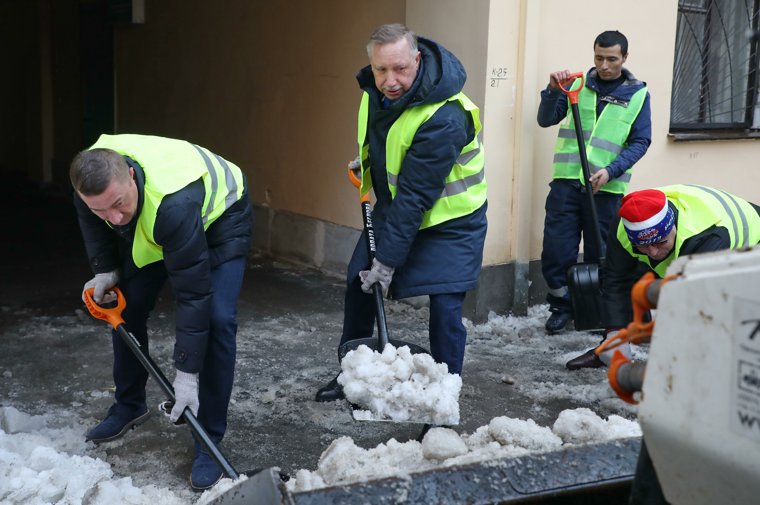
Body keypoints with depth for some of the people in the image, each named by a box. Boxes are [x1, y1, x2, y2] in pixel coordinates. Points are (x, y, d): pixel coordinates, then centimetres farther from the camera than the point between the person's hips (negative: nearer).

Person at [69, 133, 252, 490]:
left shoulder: (174, 202, -46)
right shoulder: (94, 175, -28)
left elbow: (193, 292, -40)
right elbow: (92, 218, 0)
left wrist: (187, 373, -37)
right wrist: (105, 269, -8)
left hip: (220, 216, -6)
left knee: (216, 320, -21)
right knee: (126, 306, 5)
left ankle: (209, 439, -10)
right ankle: (129, 406, 28)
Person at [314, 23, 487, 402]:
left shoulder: (443, 118, -35)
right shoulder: (375, 87, -13)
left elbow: (415, 196, -33)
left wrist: (388, 260, -29)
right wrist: (367, 163, 14)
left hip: (449, 218, -7)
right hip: (394, 205, 7)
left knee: (445, 308, -13)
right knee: (358, 281, 11)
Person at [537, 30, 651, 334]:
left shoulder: (638, 94, 3)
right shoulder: (578, 84, 7)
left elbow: (640, 142, 1)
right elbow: (546, 120, 5)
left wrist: (610, 171, -13)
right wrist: (554, 90, -13)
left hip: (606, 187, -1)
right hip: (567, 181, 1)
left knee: (599, 255, 8)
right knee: (556, 250, -1)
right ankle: (561, 306, 16)